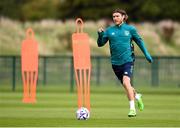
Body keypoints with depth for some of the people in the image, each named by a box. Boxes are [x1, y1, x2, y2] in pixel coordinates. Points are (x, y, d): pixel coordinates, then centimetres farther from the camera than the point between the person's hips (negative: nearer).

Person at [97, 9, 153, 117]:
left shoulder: (130, 29, 1)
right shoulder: (109, 30, 4)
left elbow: (139, 41, 12)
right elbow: (100, 44, 5)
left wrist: (147, 54, 12)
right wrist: (100, 35, -14)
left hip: (128, 60, -3)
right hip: (116, 62, 3)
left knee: (126, 82, -24)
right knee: (126, 85, 14)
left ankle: (132, 108, -19)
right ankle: (137, 96, 46)